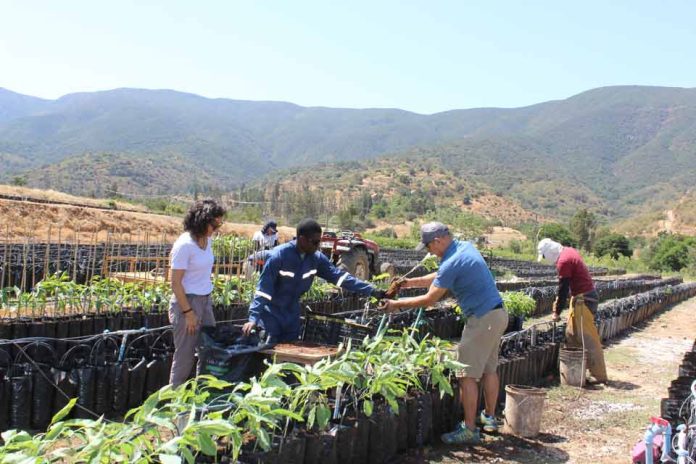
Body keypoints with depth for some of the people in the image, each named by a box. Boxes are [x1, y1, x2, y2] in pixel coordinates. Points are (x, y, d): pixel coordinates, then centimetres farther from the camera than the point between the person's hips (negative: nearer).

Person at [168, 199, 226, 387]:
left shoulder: (207, 240, 5)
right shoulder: (185, 245, -18)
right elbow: (176, 283, -17)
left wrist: (207, 300, 12)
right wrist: (188, 312, -16)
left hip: (205, 300, 8)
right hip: (187, 301, -8)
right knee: (185, 355, 4)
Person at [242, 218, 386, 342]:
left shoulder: (316, 258, -6)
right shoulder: (279, 255, -23)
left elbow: (339, 276, -7)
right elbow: (263, 288, -24)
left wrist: (371, 291, -14)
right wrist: (253, 318, -32)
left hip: (292, 316, 6)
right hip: (270, 315, -6)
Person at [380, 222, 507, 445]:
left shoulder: (452, 263, -20)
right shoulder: (466, 247, 9)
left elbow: (429, 299, -13)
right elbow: (440, 277, 20)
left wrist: (397, 304, -3)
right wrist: (410, 282, 18)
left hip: (483, 319, -10)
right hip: (498, 314, 10)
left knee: (467, 374, -3)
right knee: (489, 369, 19)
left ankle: (469, 429, 1)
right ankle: (489, 418, 32)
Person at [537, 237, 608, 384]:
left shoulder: (563, 261, -19)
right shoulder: (569, 251, 10)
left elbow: (563, 289, -16)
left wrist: (557, 312, -6)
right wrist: (557, 305, 18)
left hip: (583, 299, -10)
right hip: (583, 296, 10)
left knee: (588, 339, -7)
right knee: (572, 335, 16)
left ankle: (600, 376, -4)